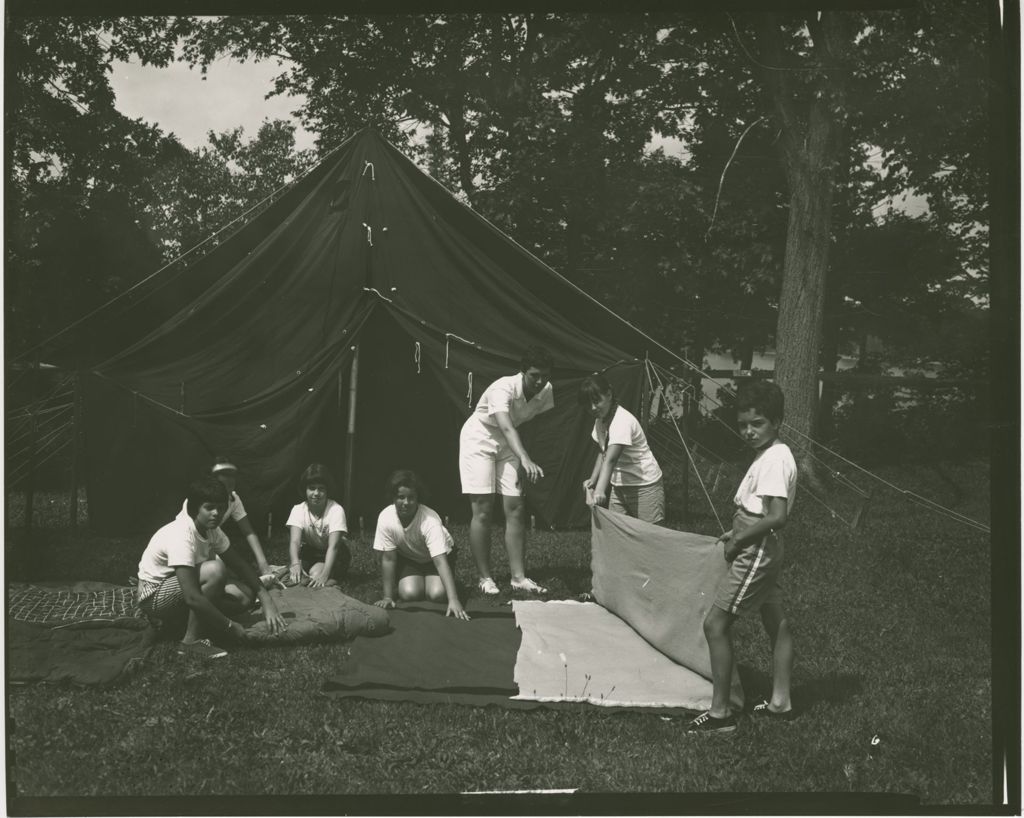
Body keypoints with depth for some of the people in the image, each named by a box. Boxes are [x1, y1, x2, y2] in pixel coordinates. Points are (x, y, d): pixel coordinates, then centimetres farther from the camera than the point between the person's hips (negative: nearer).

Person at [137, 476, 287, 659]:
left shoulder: (212, 530, -6)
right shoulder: (182, 536, -31)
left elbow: (239, 564, 1)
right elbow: (192, 597, -38)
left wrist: (265, 598, -13)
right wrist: (230, 626, -31)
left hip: (175, 588, 8)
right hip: (153, 598, -8)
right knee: (215, 570, -30)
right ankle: (191, 641, -21)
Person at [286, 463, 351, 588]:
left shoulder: (336, 510, -23)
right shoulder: (298, 510, -14)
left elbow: (333, 546, -33)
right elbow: (294, 541, -29)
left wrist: (324, 574, -50)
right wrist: (295, 564, -52)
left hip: (335, 555, -3)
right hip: (309, 552, 3)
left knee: (316, 572, -32)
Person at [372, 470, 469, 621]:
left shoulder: (430, 521, -38)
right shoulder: (385, 518, -29)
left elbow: (440, 561, -44)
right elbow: (388, 558, -18)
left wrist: (453, 599, -54)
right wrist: (388, 597, -18)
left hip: (438, 555, -2)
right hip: (408, 556, 2)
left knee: (437, 594, -25)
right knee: (409, 593, -22)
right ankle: (419, 580, 15)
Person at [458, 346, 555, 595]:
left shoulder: (546, 392, -11)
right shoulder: (503, 389, -31)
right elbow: (506, 427, -46)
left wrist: (525, 463, -4)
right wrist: (525, 459, -60)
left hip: (508, 444, 6)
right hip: (479, 438, -6)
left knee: (516, 509, -1)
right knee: (483, 510, -7)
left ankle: (519, 577, 3)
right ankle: (485, 578, 2)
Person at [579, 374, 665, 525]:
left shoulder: (623, 421, -25)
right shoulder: (600, 420, 2)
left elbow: (611, 459, -37)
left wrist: (600, 490, -47)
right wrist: (593, 479, -3)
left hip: (644, 486, -8)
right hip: (618, 487, 8)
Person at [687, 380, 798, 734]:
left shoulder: (774, 460, -21)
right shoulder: (773, 455, 10)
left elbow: (777, 516, -28)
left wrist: (739, 541, -18)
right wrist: (738, 532, 10)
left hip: (755, 553, -11)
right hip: (763, 551, 11)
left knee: (715, 624, -7)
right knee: (776, 622, 16)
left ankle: (719, 713, -3)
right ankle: (780, 702, 27)